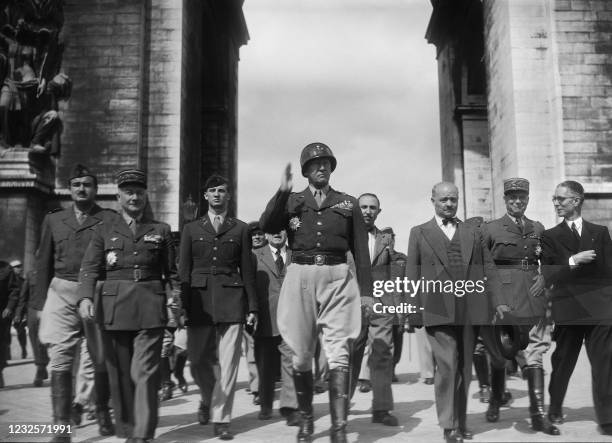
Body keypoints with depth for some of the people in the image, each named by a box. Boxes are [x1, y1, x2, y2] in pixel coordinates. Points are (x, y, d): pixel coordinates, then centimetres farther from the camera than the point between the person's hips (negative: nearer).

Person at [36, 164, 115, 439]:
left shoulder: (110, 219, 3)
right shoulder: (53, 220, 13)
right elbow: (43, 263, 14)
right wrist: (40, 302, 9)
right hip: (61, 293, 2)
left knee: (102, 358, 7)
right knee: (60, 359, -4)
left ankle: (103, 413, 28)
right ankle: (62, 424, 0)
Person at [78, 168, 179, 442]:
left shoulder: (161, 231, 12)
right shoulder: (104, 230, 11)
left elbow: (172, 273, 12)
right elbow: (90, 268, 1)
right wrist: (86, 297, -16)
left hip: (150, 309, -1)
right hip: (114, 309, 1)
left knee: (145, 373, -8)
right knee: (120, 375, 7)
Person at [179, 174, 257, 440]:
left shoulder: (240, 229, 9)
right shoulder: (191, 229, 11)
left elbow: (247, 270, 7)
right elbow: (184, 269, 7)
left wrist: (252, 306, 2)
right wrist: (182, 306, -1)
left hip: (231, 300, -1)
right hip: (199, 300, 1)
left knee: (227, 363, -4)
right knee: (198, 361, 5)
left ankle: (221, 419, 8)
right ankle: (208, 399, 34)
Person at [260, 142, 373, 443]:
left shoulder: (348, 204, 11)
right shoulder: (291, 201, 11)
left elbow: (360, 250, 10)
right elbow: (267, 227, -6)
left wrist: (366, 290, 5)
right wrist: (282, 191, -13)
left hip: (337, 278, -1)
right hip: (300, 277, 1)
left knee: (338, 354, -8)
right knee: (301, 355, 7)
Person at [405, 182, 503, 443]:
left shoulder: (473, 233, 16)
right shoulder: (419, 233, 8)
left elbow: (488, 269, 12)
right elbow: (412, 275, 4)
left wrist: (497, 301, 0)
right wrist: (414, 312, -3)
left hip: (469, 311, 3)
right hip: (438, 312, -3)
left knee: (464, 369, 9)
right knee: (447, 366, -9)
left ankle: (461, 422, 21)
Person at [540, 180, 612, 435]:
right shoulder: (550, 236, 6)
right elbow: (547, 276, -4)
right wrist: (572, 262, -15)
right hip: (567, 307, 0)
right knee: (562, 363, 9)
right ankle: (555, 410, 27)